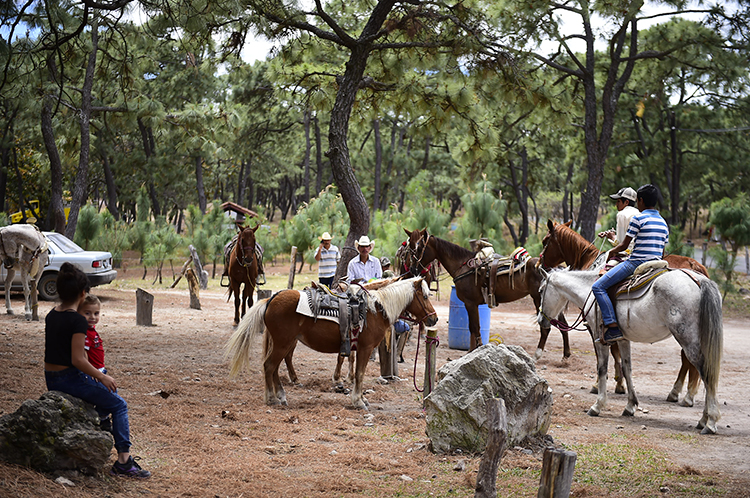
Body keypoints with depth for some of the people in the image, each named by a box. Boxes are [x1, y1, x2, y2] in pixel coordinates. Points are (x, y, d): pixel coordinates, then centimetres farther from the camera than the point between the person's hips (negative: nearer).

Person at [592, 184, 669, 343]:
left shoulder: (638, 219, -8)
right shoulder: (663, 223, 15)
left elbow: (624, 245, -5)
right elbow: (662, 253, 17)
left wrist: (612, 252, 14)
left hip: (636, 263, -8)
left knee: (598, 287, -8)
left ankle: (613, 328, -20)